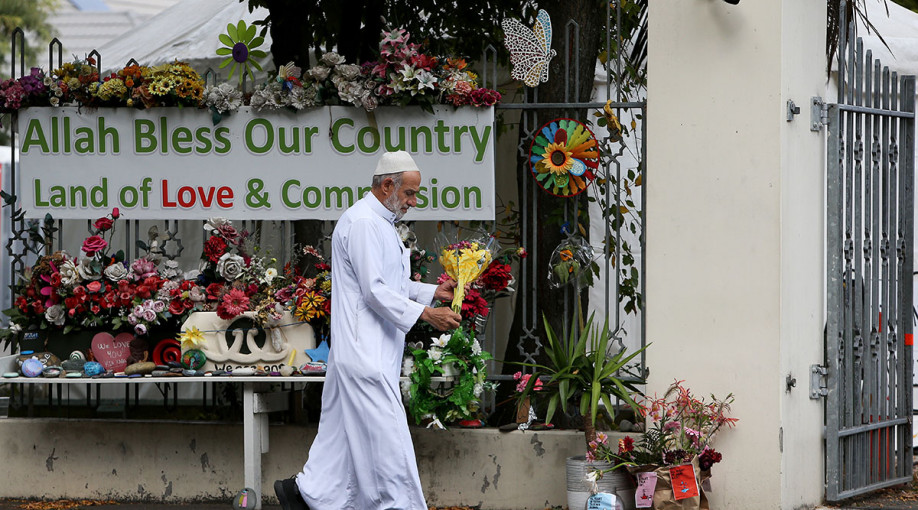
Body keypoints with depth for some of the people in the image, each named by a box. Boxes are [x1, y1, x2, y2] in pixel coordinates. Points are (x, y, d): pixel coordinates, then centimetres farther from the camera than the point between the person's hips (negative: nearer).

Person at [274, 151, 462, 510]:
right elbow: (374, 291, -21)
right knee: (385, 431, -9)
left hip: (370, 349, 11)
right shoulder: (363, 223, -16)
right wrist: (425, 314, -23)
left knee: (346, 432, 11)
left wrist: (433, 292, 14)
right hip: (363, 349, -11)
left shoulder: (379, 222, 19)